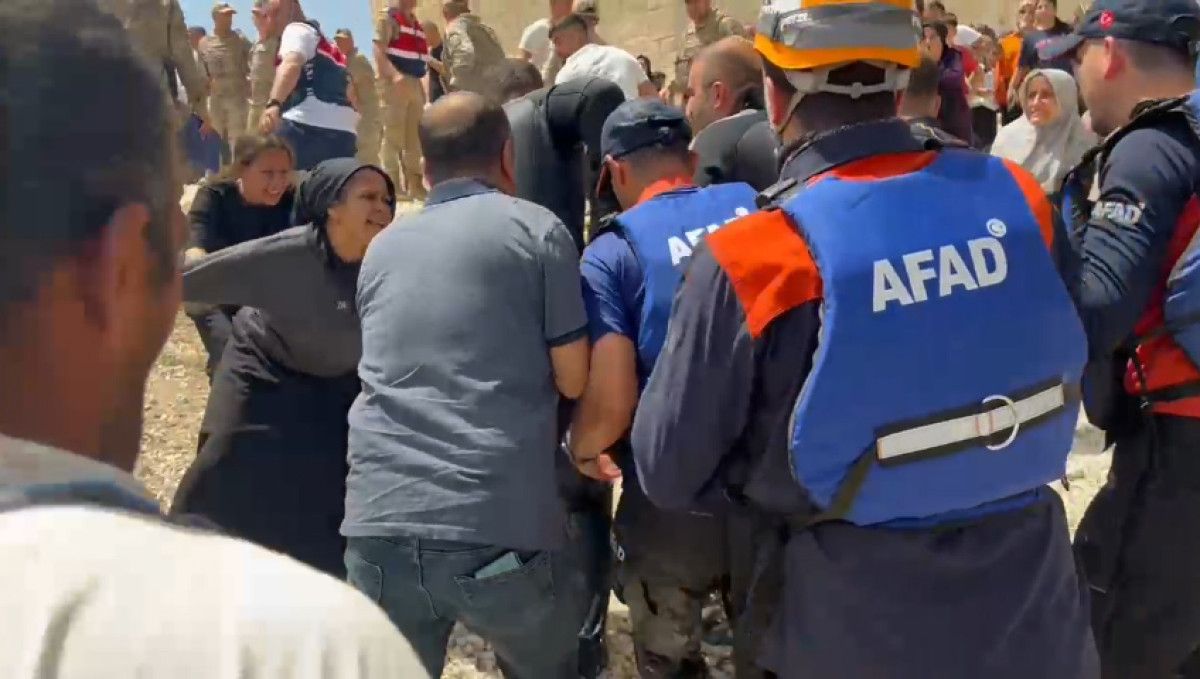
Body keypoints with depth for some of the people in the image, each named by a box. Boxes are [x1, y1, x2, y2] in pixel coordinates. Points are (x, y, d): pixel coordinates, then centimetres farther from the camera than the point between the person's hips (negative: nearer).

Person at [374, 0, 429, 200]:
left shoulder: (416, 23, 19)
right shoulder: (388, 18, -2)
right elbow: (378, 51, -13)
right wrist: (395, 75, -27)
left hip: (415, 84, 8)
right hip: (395, 84, -7)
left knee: (415, 137, 11)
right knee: (393, 134, -7)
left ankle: (414, 184, 18)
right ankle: (392, 186, -6)